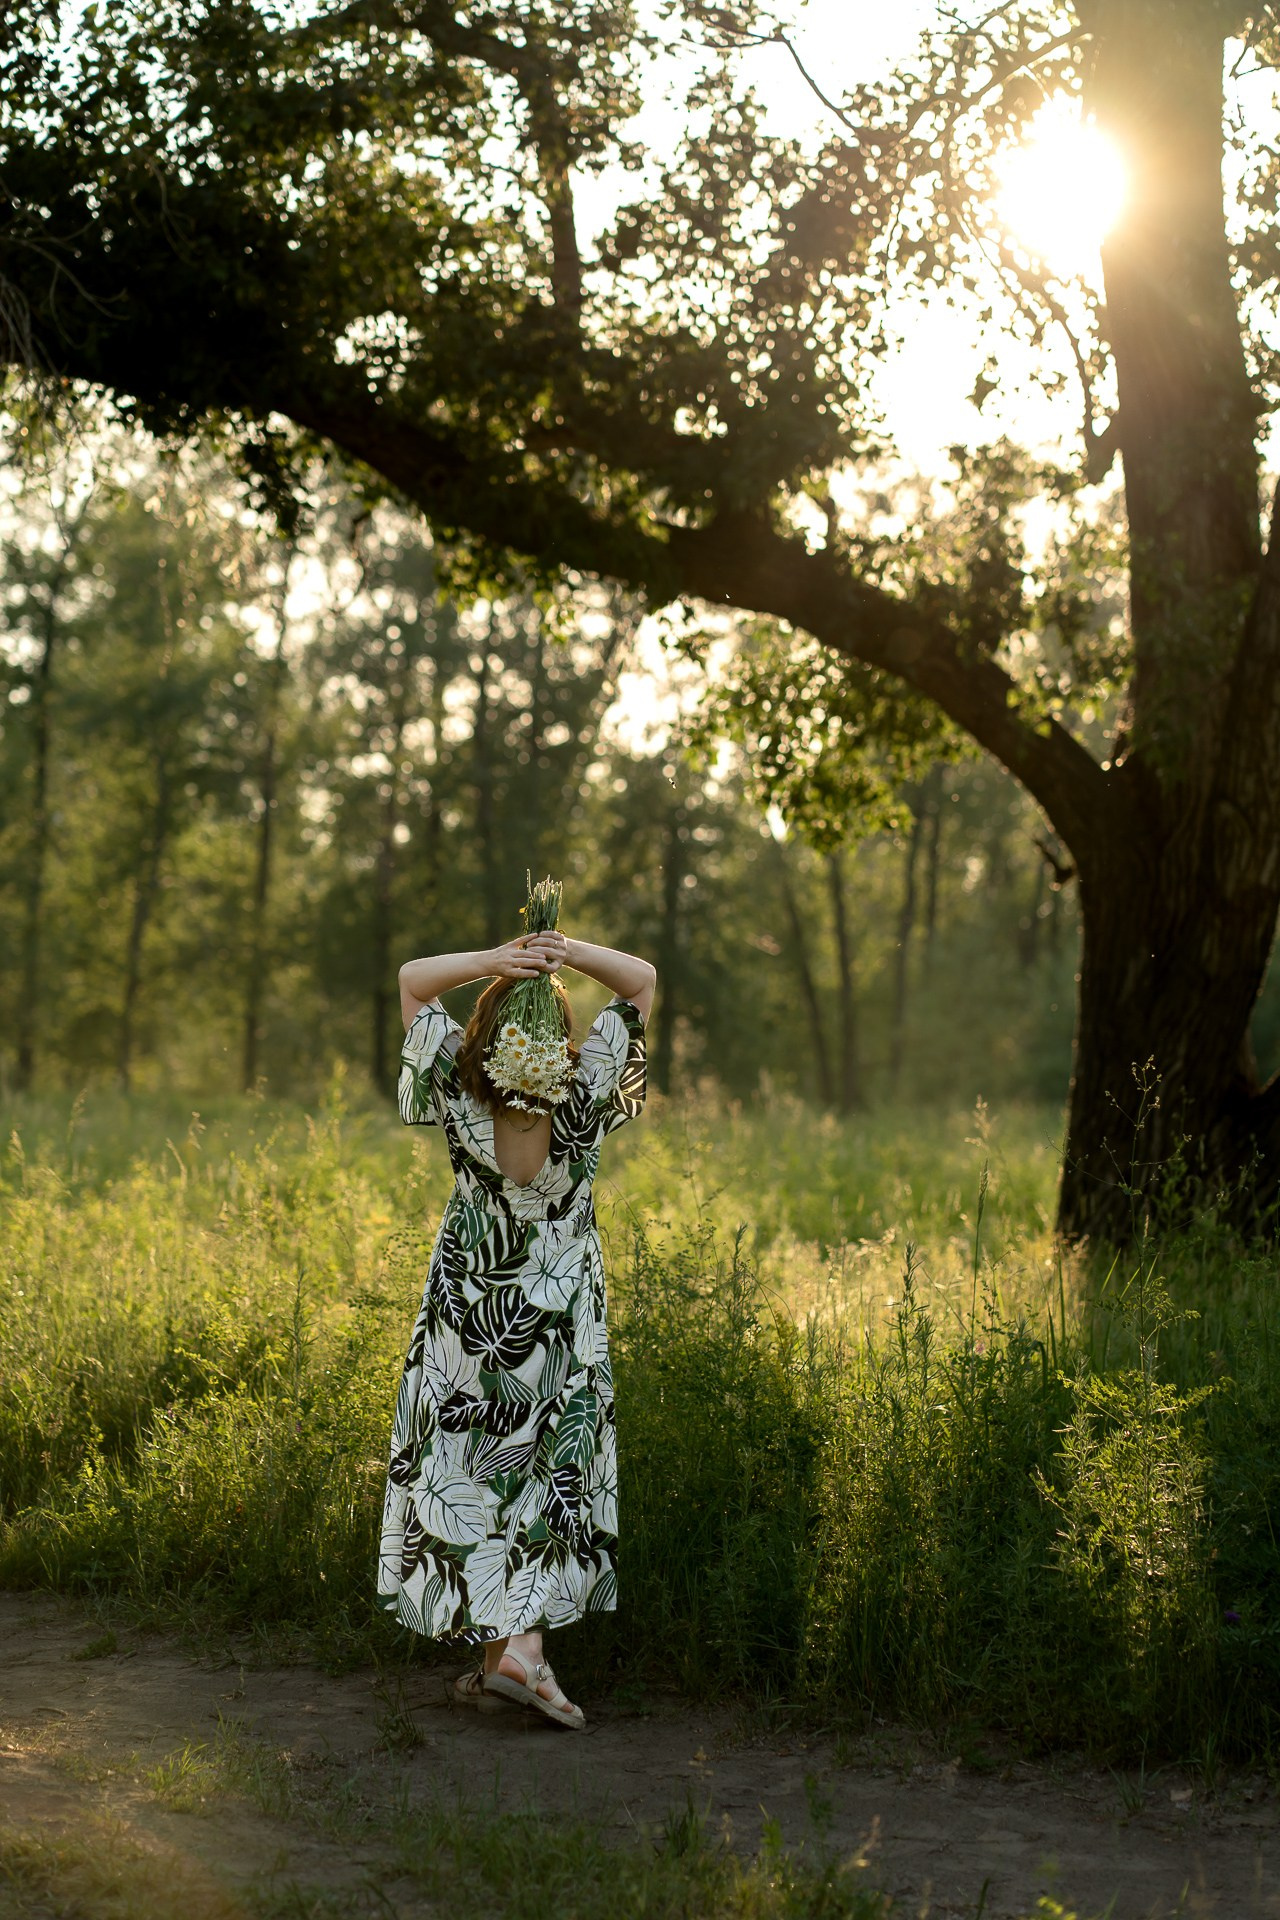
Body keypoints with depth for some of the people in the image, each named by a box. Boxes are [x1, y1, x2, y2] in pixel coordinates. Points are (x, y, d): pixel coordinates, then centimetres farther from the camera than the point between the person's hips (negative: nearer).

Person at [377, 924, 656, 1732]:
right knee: (549, 1472, 6)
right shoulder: (582, 1105, -18)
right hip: (560, 1319, -1)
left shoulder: (461, 1101, -16)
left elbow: (412, 981, -6)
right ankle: (523, 1644, -3)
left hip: (471, 1312, 1)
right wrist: (568, 953, -23)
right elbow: (642, 981, -10)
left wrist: (494, 961, -21)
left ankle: (498, 1648, 11)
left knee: (471, 1473, 9)